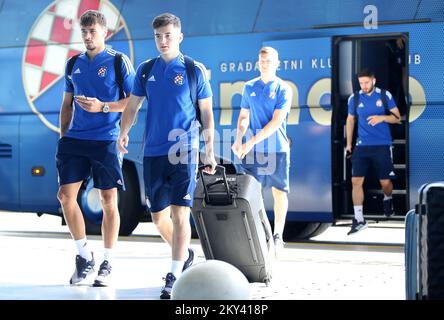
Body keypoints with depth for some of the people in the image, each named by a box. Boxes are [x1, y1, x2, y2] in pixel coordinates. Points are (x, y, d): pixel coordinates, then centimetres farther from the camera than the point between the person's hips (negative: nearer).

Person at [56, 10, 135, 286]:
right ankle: (85, 257, 12)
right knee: (66, 196, -3)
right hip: (75, 139, 5)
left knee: (108, 200, 1)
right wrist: (63, 135, 13)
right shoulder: (74, 64, 14)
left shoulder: (119, 62, -2)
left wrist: (103, 107, -16)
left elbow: (133, 100, -5)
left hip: (107, 139, -4)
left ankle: (108, 264, 10)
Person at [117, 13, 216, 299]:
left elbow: (207, 112, 4)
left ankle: (175, 277, -8)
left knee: (179, 213, -12)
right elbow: (133, 106, 15)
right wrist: (123, 133, 1)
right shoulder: (146, 70, 9)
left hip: (184, 152, -4)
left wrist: (209, 150, 0)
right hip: (153, 152, 4)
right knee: (158, 216, 10)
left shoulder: (195, 70, 1)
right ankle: (184, 255, 35)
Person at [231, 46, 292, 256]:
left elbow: (276, 121, -11)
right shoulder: (249, 87, 10)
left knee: (279, 192, 3)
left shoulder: (283, 89, -2)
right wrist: (239, 139, -4)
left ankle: (277, 236, 13)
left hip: (277, 149, -3)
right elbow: (244, 116, 15)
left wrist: (253, 141, -18)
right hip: (252, 151, 3)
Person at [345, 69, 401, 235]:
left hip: (382, 145, -1)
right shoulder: (354, 98, 2)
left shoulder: (385, 95, -3)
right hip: (362, 146, 1)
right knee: (356, 180, -8)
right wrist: (348, 144, 14)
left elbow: (397, 117, 2)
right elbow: (350, 120, 15)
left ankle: (387, 200, 39)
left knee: (385, 182, 3)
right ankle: (359, 219, -3)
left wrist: (382, 117, -18)